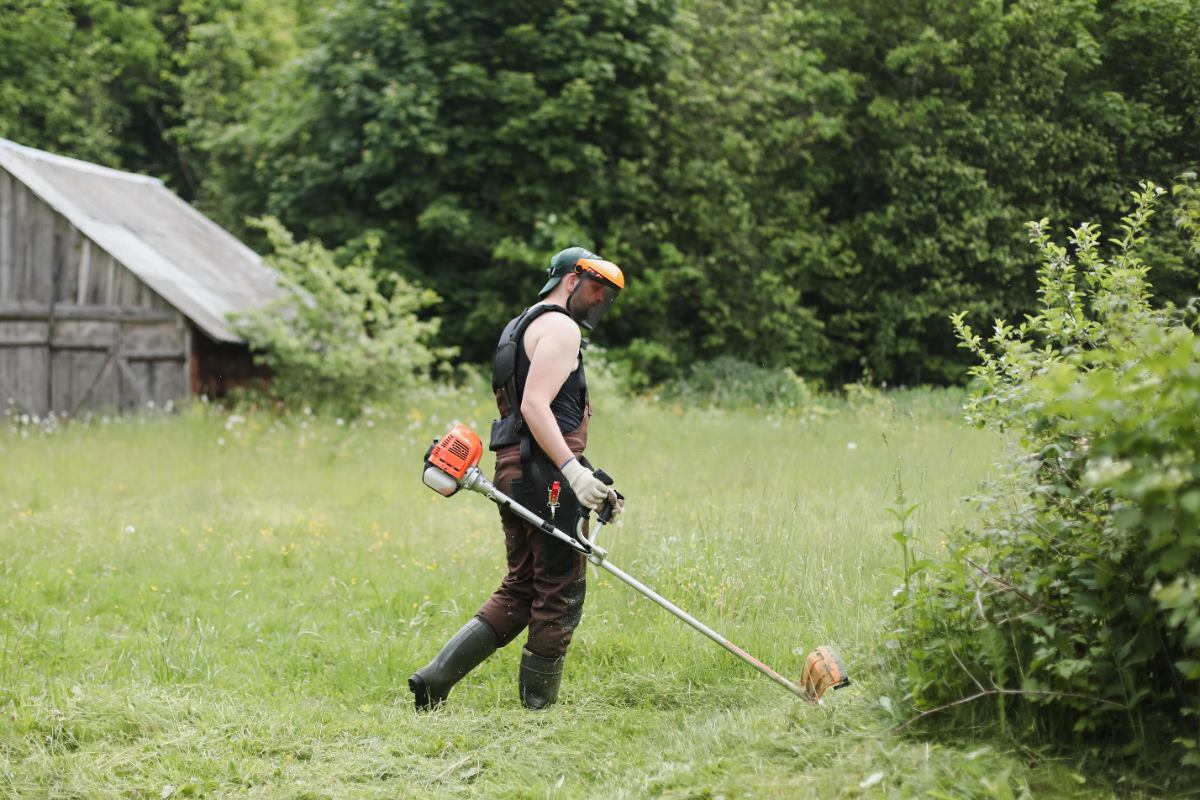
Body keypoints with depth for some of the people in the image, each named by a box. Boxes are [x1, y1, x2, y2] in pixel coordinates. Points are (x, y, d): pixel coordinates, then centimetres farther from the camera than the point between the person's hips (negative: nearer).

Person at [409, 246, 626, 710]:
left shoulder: (521, 327, 25)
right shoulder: (560, 327, -6)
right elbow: (535, 406, -20)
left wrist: (592, 480, 26)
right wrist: (575, 472, -27)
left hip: (514, 472, 10)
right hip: (547, 478, -10)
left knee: (519, 590, 12)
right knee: (560, 595, -2)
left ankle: (435, 678, 4)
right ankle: (538, 708, 3)